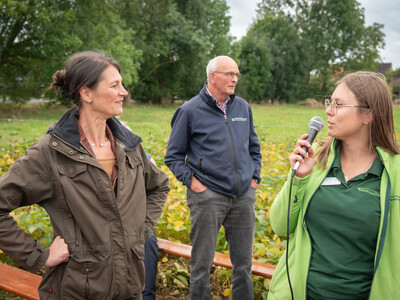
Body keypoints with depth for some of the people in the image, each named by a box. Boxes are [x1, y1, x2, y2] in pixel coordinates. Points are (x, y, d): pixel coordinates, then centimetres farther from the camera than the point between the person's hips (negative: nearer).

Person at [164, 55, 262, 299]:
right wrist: (190, 180, -10)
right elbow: (173, 156, 2)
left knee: (244, 262, 13)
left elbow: (254, 147, 22)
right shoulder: (190, 111, -3)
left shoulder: (243, 107, 11)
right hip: (207, 195, -4)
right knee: (202, 264, 6)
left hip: (244, 196, 4)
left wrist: (255, 177, 10)